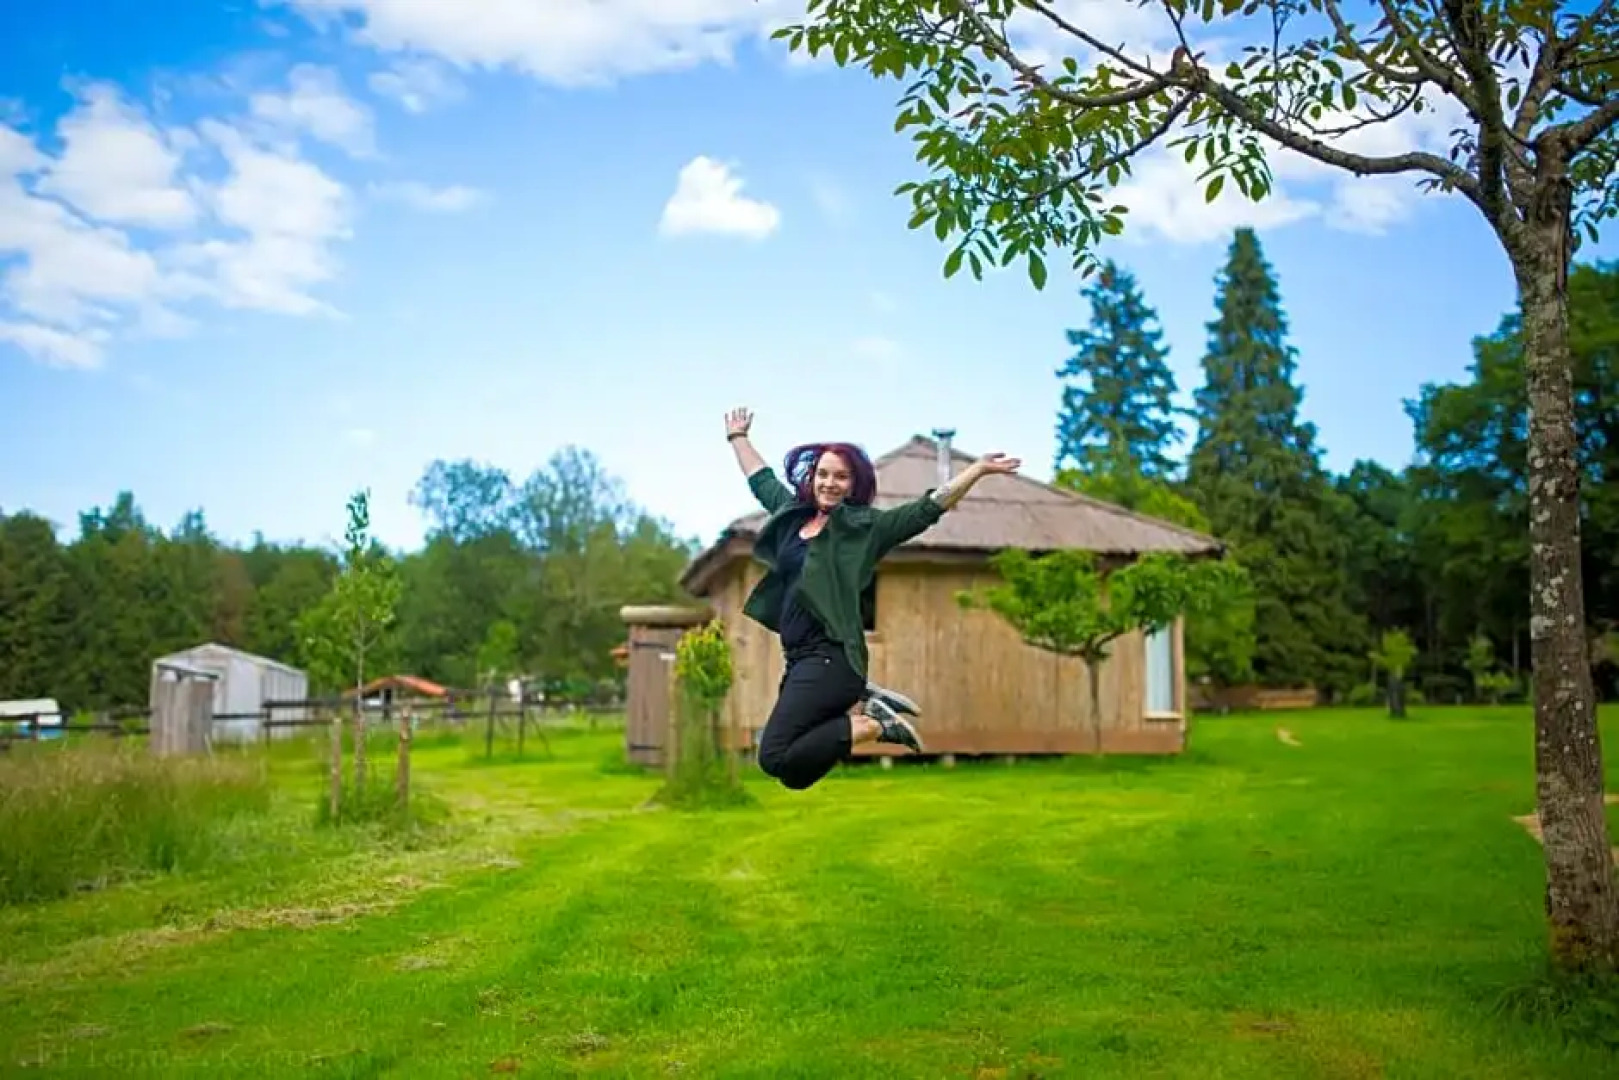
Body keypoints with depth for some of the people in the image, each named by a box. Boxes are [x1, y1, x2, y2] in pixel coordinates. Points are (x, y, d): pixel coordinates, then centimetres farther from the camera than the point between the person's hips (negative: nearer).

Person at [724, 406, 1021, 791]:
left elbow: (928, 509, -6)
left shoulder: (865, 526, -2)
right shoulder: (792, 513, 15)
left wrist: (978, 469, -14)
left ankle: (874, 724, -7)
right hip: (799, 659, 8)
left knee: (775, 757, -22)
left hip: (828, 658, -8)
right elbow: (761, 479, 32)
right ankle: (864, 703, 15)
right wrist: (738, 438, 44)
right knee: (794, 772, 9)